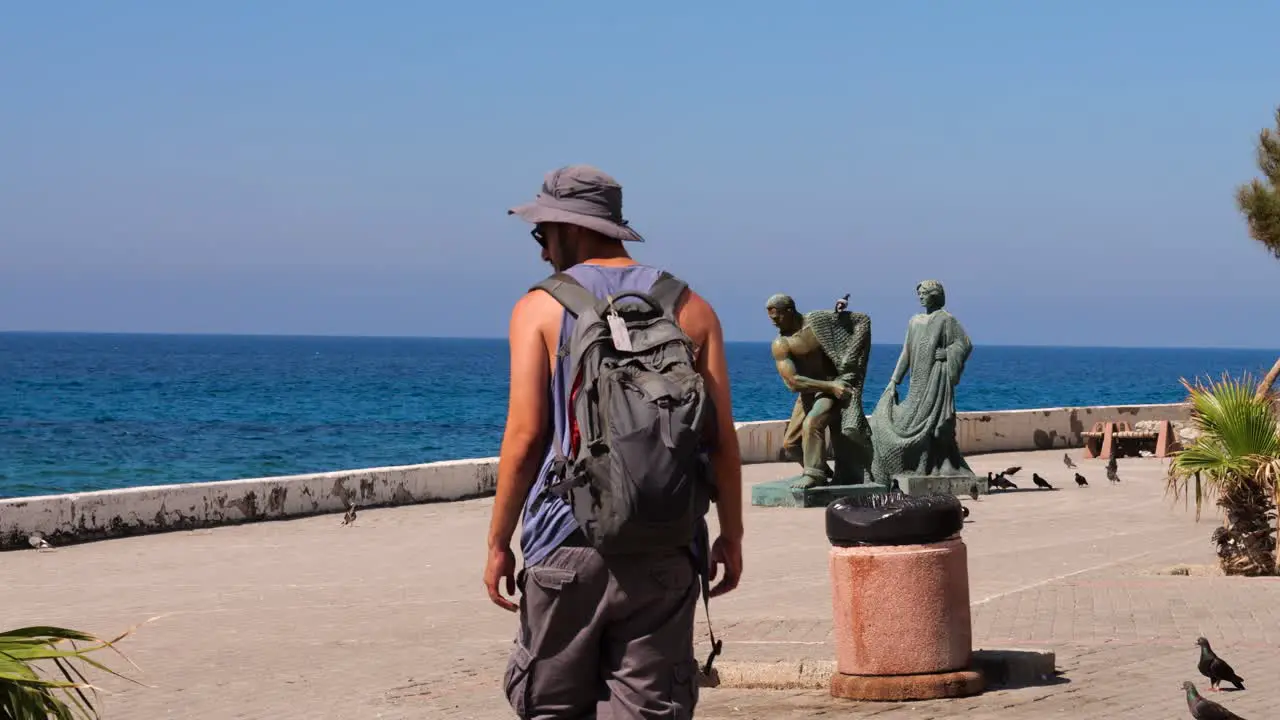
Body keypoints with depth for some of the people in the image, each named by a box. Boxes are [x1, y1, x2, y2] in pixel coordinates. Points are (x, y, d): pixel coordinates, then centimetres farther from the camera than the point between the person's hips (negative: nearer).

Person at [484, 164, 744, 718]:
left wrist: (498, 542, 0)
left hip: (568, 542, -2)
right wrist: (731, 535, 12)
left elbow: (525, 436, -7)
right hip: (666, 548, 2)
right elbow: (722, 438, 4)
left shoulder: (541, 307, -1)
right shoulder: (690, 308, 7)